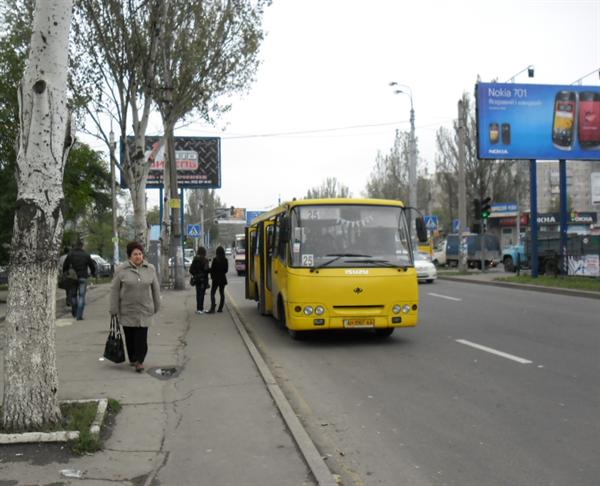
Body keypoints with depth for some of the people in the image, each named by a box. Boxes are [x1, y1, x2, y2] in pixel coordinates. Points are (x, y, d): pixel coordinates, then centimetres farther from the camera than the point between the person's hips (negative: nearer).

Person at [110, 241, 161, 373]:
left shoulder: (150, 269, 3)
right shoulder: (121, 269, -4)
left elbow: (155, 288, 10)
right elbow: (114, 289, -1)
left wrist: (156, 306, 12)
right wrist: (114, 309, -3)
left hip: (144, 310, 1)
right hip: (127, 311, 0)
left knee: (142, 337, -6)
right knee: (129, 336, 8)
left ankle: (140, 361, 0)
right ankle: (132, 359, 25)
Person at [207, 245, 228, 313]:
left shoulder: (215, 259, -14)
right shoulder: (225, 260, 0)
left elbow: (212, 269, -10)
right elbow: (226, 269, 7)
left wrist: (212, 276, 7)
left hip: (216, 278, -5)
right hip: (223, 278, 5)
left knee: (212, 293, -3)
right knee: (222, 293, 11)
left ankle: (212, 309, -13)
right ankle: (220, 308, 13)